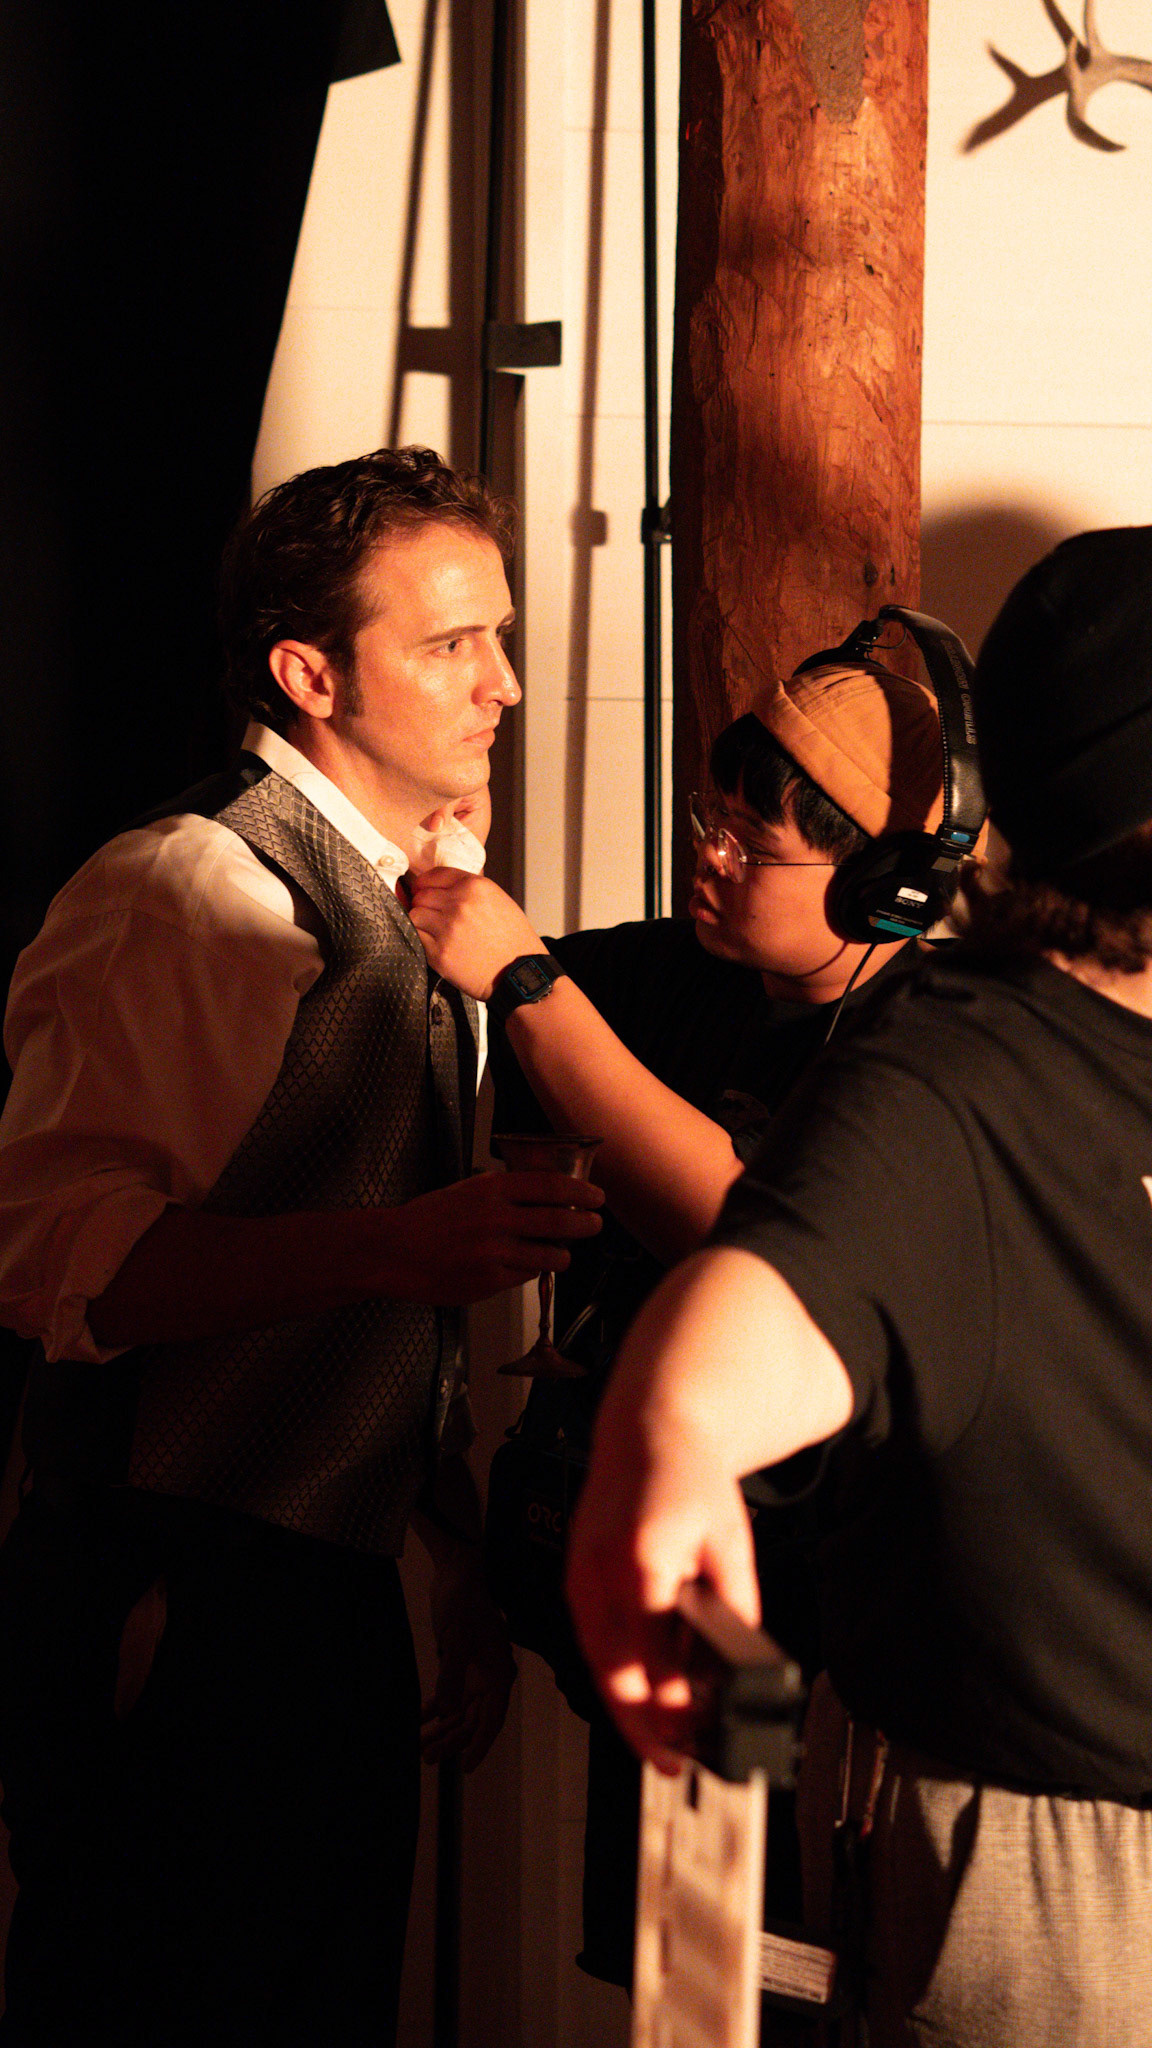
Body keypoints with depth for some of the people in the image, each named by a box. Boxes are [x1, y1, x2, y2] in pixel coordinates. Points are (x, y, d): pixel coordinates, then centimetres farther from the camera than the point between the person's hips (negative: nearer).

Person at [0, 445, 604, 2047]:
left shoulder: (410, 910, 15)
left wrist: (469, 1573, 20)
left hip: (335, 1599, 9)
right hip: (174, 1610, -9)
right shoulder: (187, 894, -14)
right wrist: (388, 1246, -33)